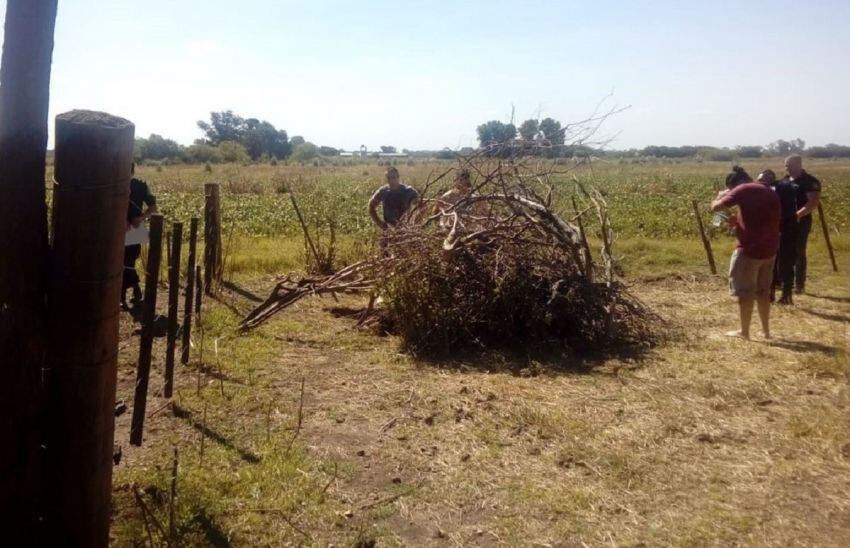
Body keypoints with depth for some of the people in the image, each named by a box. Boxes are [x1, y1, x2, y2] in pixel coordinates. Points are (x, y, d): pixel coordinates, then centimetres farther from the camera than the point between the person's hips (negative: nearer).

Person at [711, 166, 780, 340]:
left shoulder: (743, 190, -9)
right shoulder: (770, 192, 15)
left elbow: (715, 207, -13)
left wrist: (721, 195, 7)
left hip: (749, 249, -8)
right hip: (769, 249, 8)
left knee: (745, 292, 4)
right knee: (763, 291, 18)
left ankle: (744, 332, 13)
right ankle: (766, 330, 25)